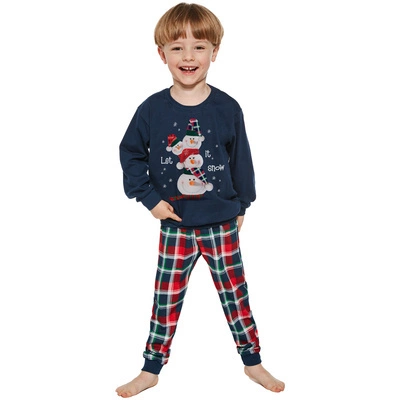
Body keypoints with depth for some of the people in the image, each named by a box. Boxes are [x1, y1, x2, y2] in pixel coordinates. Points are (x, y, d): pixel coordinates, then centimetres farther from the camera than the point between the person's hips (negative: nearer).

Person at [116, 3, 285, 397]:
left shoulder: (227, 108, -6)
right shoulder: (152, 110, -6)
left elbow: (241, 159, 3)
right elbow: (131, 153, 3)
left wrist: (241, 204, 8)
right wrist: (149, 198, -5)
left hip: (222, 224, 0)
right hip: (174, 225, 0)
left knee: (235, 294, 12)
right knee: (166, 300, 11)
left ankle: (252, 362, 30)